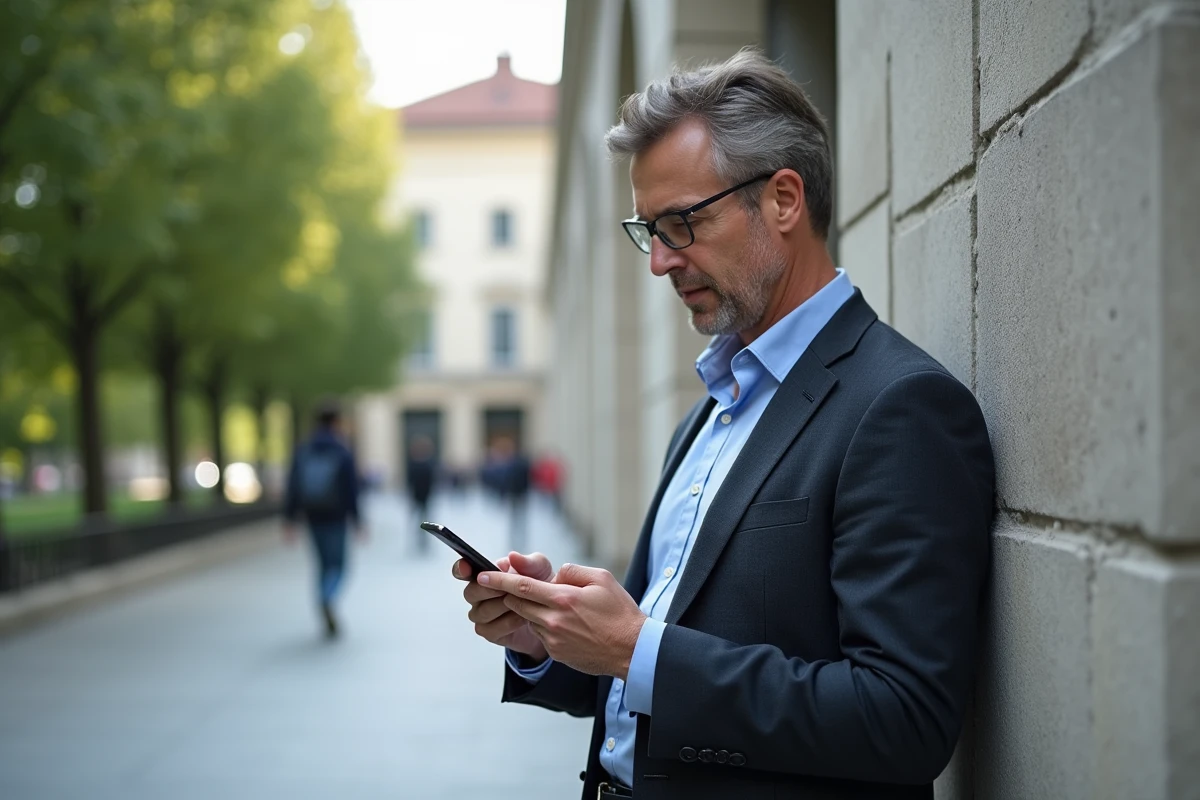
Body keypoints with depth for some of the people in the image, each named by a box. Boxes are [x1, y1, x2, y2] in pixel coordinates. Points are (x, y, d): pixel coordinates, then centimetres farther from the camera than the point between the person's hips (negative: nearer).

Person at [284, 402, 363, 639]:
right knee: (337, 564, 2)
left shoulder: (302, 452, 2)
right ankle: (327, 600, -27)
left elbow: (293, 489, 1)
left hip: (313, 517, 4)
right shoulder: (343, 453, -10)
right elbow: (351, 490, -12)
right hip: (335, 518, -4)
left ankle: (328, 619, 17)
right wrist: (357, 521, -7)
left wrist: (289, 520, 5)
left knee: (324, 564, 15)